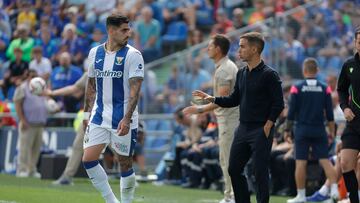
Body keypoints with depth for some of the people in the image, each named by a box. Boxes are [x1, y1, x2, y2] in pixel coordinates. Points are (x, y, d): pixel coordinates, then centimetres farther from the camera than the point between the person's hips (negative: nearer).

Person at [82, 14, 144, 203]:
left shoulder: (133, 55, -7)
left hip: (123, 120, -4)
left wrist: (127, 118, -23)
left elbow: (135, 89, -14)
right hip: (99, 117, 4)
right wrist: (87, 112, 13)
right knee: (88, 159, -5)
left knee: (125, 163, 1)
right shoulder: (95, 53, 7)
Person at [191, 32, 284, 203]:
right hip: (242, 129, 8)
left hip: (260, 131, -8)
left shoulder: (269, 75, -10)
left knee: (260, 172, -5)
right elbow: (234, 100, 18)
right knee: (234, 169, 9)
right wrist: (212, 99, 6)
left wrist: (267, 127, -16)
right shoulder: (241, 74, 12)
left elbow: (278, 104, -13)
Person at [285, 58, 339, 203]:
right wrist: (332, 131, 10)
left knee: (300, 163, 1)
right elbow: (329, 114, 2)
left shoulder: (297, 88, -5)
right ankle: (334, 189, -8)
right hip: (319, 131, 2)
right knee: (325, 160, 3)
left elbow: (291, 112, -4)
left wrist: (287, 129, 6)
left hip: (302, 130, -2)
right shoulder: (325, 89, 0)